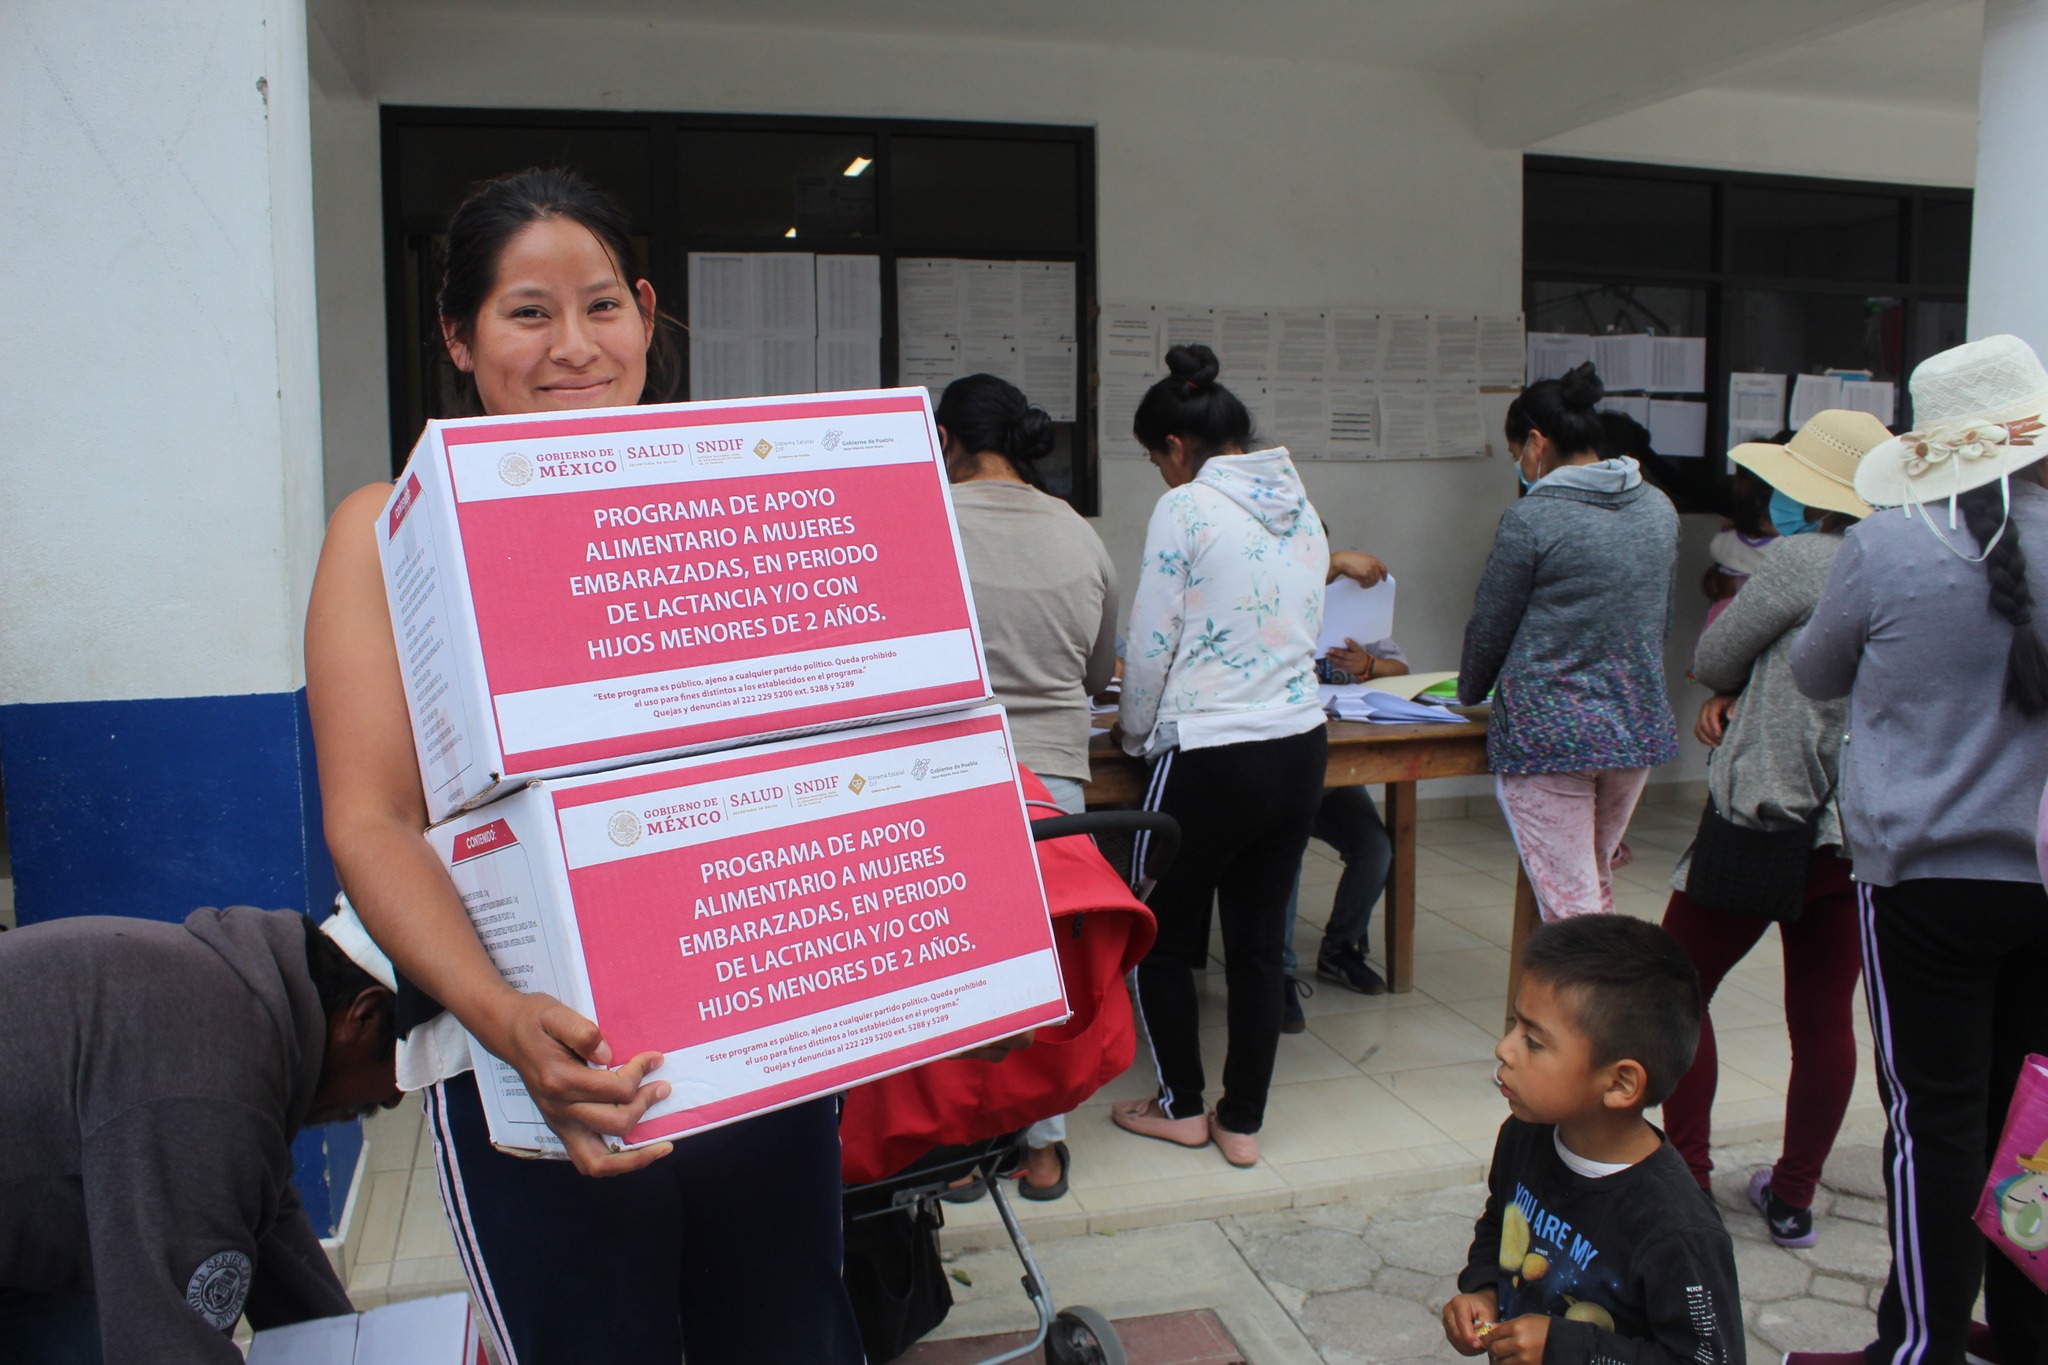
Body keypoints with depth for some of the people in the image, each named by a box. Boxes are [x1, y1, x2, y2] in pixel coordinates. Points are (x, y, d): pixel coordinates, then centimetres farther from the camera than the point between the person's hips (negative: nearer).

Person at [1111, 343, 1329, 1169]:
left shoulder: (1185, 510, -11)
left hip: (1209, 758, -7)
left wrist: (1136, 735, 8)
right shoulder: (1301, 508, 9)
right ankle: (1242, 1122, 25)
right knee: (1260, 941, 14)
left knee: (1161, 936, 14)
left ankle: (1181, 1106, 27)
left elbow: (1149, 647, -9)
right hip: (1302, 748, 7)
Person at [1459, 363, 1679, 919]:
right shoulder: (1659, 509, 6)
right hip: (1640, 726, 7)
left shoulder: (1531, 518, -13)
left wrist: (1469, 695, 16)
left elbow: (1490, 627, -3)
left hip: (1548, 734, -6)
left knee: (1570, 907, 0)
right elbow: (1661, 619, 16)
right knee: (1596, 888, 23)